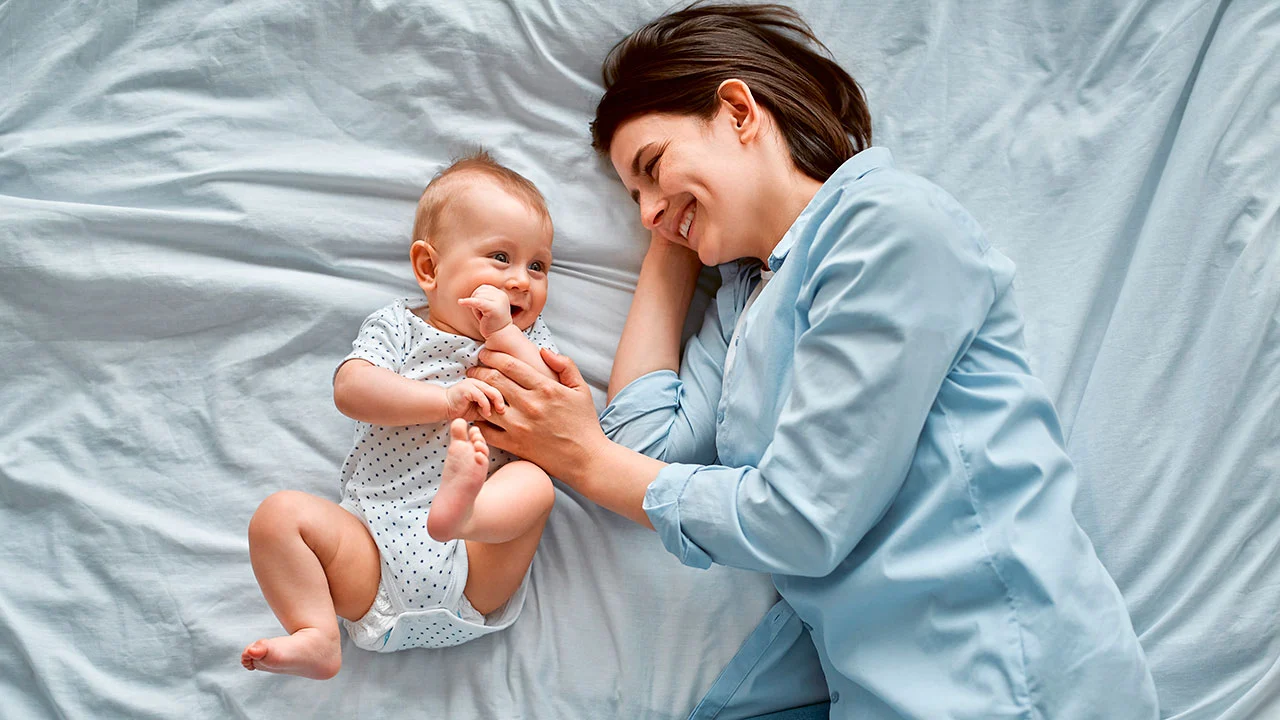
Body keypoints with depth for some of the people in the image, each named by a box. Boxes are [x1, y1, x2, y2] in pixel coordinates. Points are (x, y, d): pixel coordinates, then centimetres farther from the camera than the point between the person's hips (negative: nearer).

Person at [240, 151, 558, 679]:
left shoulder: (528, 340, 18)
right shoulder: (398, 327, 13)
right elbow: (351, 390, -7)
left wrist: (504, 334, -4)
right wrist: (446, 400, -18)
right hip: (374, 546, 0)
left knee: (533, 481, -26)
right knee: (282, 512, -18)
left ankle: (463, 511, -56)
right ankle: (317, 638, -25)